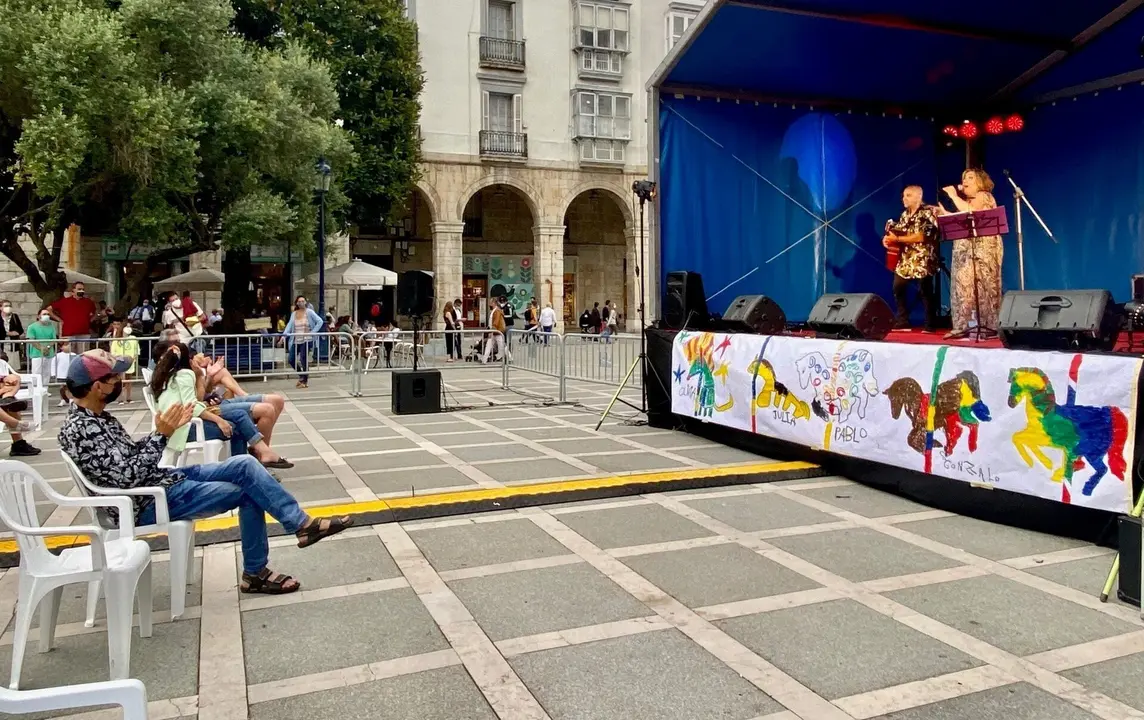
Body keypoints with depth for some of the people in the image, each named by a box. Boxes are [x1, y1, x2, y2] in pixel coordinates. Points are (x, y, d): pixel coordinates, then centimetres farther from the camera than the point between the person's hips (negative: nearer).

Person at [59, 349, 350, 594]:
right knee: (246, 492, -11)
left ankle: (303, 523, -1)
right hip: (150, 502, -9)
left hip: (163, 479, 9)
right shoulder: (79, 430, -21)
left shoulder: (96, 416, 9)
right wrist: (162, 435, -23)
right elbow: (126, 477, -27)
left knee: (244, 465, -5)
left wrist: (165, 429, 5)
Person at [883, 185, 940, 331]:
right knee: (898, 289, 6)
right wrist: (888, 239, -4)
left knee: (925, 292, -4)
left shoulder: (927, 213, -10)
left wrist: (897, 239, -20)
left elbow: (921, 237, -20)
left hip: (922, 260, -8)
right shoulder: (905, 214, 15)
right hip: (905, 259, 8)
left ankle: (930, 325, 2)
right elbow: (897, 232, 20)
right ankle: (902, 322, 15)